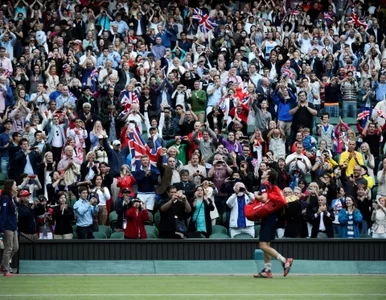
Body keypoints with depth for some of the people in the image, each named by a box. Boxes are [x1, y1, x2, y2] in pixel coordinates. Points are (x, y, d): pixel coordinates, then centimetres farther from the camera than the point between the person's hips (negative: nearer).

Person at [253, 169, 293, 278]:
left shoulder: (264, 185, -12)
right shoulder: (271, 186, 15)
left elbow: (264, 198, -26)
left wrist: (256, 196, -8)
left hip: (268, 217, -10)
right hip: (272, 217, 10)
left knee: (263, 245, -12)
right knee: (265, 245, 13)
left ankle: (285, 261, -17)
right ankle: (267, 270, 14)